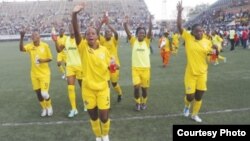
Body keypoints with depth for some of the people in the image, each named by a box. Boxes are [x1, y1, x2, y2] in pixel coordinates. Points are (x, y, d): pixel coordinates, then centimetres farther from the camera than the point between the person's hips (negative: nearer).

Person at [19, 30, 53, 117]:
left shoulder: (45, 45, -8)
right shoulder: (30, 46, -5)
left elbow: (50, 58, -2)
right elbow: (21, 49, -25)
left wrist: (43, 60, -21)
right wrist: (22, 38, -37)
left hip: (44, 73, -3)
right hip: (34, 74, 3)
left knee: (44, 93, -9)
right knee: (38, 93, 10)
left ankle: (49, 107, 21)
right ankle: (44, 108, 34)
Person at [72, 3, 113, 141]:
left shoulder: (104, 49, -3)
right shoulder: (83, 47, -9)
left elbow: (109, 65, 12)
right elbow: (76, 32, -27)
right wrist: (74, 14, -40)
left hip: (102, 87, 0)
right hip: (88, 88, 0)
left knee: (104, 116, 3)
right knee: (93, 115, 13)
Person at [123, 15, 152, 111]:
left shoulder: (146, 41, 1)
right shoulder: (133, 41, 1)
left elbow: (150, 32, -14)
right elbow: (128, 32, -12)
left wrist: (150, 22, -29)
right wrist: (125, 24, -29)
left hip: (145, 68, 1)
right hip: (135, 68, 0)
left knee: (144, 87, 9)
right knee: (136, 86, -7)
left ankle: (143, 103, 32)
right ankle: (137, 103, 17)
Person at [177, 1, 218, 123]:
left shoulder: (207, 42, 0)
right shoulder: (188, 38, -8)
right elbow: (179, 26, -17)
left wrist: (215, 49, -10)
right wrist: (179, 11, -24)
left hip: (202, 73, 3)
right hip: (190, 73, -3)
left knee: (199, 96, 10)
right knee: (190, 96, 0)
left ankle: (195, 114, 32)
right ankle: (187, 106, 37)